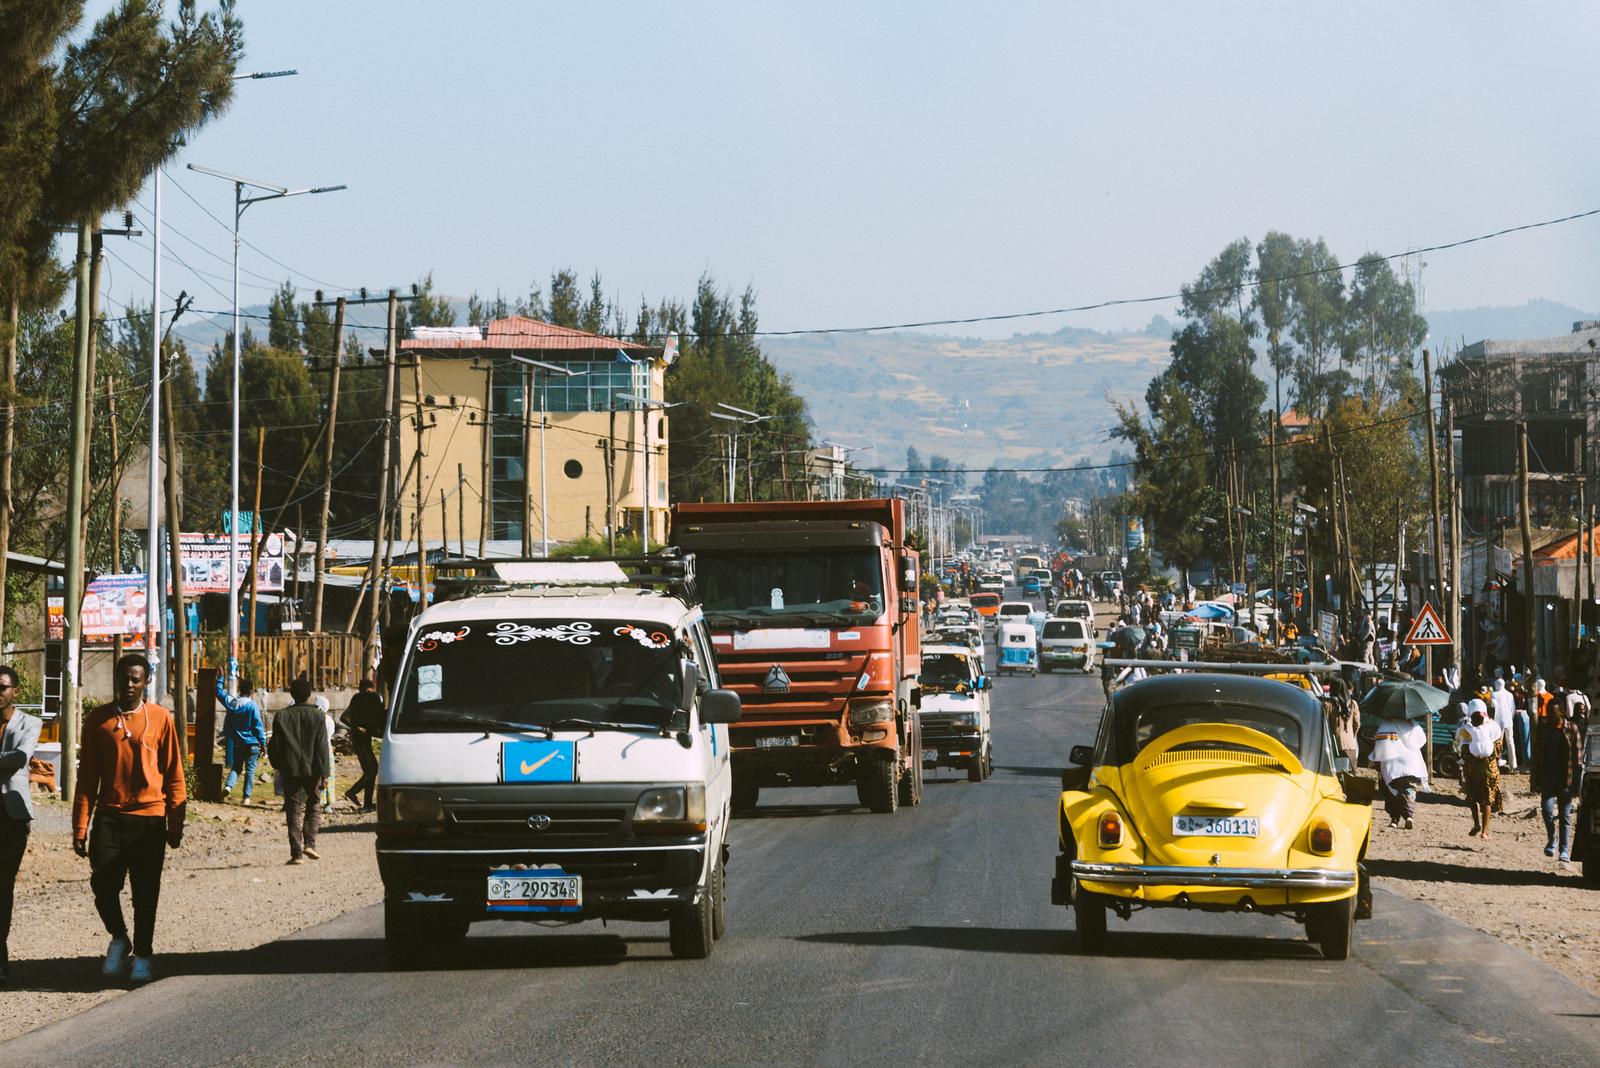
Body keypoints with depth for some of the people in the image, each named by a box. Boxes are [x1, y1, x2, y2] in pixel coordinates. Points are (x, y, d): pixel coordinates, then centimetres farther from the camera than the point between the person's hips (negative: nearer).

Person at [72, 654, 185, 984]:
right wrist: (80, 826, 0)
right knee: (103, 884, -5)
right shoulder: (98, 720, 4)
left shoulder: (160, 719, 1)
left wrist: (175, 824, 2)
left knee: (145, 892, 2)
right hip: (109, 817, 1)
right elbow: (87, 776, 5)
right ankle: (119, 938, 20)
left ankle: (142, 956, 14)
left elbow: (174, 775, 5)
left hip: (149, 819, -1)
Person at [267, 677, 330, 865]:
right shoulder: (317, 716, -4)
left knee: (294, 810, 4)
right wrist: (324, 773, -6)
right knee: (313, 806, 15)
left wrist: (278, 766, 18)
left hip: (290, 770, 1)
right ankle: (309, 843, -1)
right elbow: (322, 747, -7)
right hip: (312, 771, -1)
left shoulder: (282, 717, 1)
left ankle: (296, 852, -2)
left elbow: (274, 745, 3)